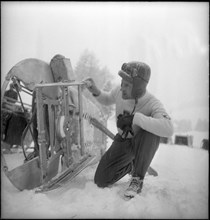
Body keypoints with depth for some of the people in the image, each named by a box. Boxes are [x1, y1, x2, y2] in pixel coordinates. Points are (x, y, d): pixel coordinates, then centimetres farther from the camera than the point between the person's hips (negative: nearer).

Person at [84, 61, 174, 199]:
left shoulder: (152, 103, -31)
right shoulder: (119, 92, -17)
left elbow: (168, 129, -50)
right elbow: (107, 100, 9)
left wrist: (135, 118, -49)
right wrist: (96, 92, -13)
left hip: (143, 144, -4)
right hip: (122, 141, 4)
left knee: (151, 132, -40)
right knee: (101, 181, -5)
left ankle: (138, 179, -17)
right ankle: (129, 166, 27)